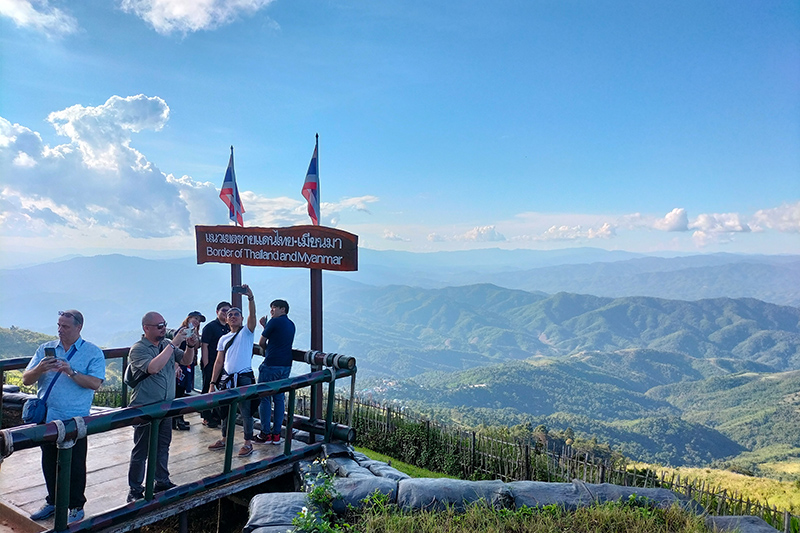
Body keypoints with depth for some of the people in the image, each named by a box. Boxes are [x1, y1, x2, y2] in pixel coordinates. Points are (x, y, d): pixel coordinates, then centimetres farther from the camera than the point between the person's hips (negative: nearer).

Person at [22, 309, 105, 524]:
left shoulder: (93, 353, -4)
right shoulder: (46, 349, 8)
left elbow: (95, 383, -16)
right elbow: (26, 379, 4)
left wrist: (71, 372, -26)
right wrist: (39, 369, -17)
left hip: (74, 420, -4)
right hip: (46, 418, 5)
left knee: (75, 464, 4)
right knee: (49, 462, 17)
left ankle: (76, 506, 20)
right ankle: (53, 501, 35)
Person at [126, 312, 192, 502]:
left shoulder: (167, 344, 6)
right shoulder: (138, 349, -14)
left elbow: (186, 360, 7)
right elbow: (153, 367, -31)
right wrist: (173, 344, -29)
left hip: (166, 406, 6)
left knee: (163, 446, 18)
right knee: (141, 451, 4)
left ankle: (162, 481, 32)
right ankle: (135, 490, 17)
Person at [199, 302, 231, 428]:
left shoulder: (229, 328, 11)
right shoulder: (210, 327, -8)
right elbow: (204, 346, -11)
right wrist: (206, 364, -16)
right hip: (210, 364, -6)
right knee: (208, 391, 3)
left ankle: (217, 415, 24)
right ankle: (206, 418, 12)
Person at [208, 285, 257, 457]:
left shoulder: (247, 331, 0)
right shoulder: (224, 338, 14)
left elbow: (252, 315, -20)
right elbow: (219, 362, 13)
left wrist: (250, 297, -35)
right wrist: (213, 382, 7)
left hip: (244, 377, -5)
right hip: (227, 378, 6)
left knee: (245, 412, -1)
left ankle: (248, 443, 9)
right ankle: (225, 439, 30)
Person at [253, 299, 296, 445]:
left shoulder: (275, 321, -9)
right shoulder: (291, 325, 14)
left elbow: (261, 343, -2)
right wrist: (265, 325, 19)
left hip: (271, 365, -7)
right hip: (286, 366, 7)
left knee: (264, 398, 2)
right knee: (279, 398, 10)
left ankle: (265, 434, 5)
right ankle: (276, 434, 12)